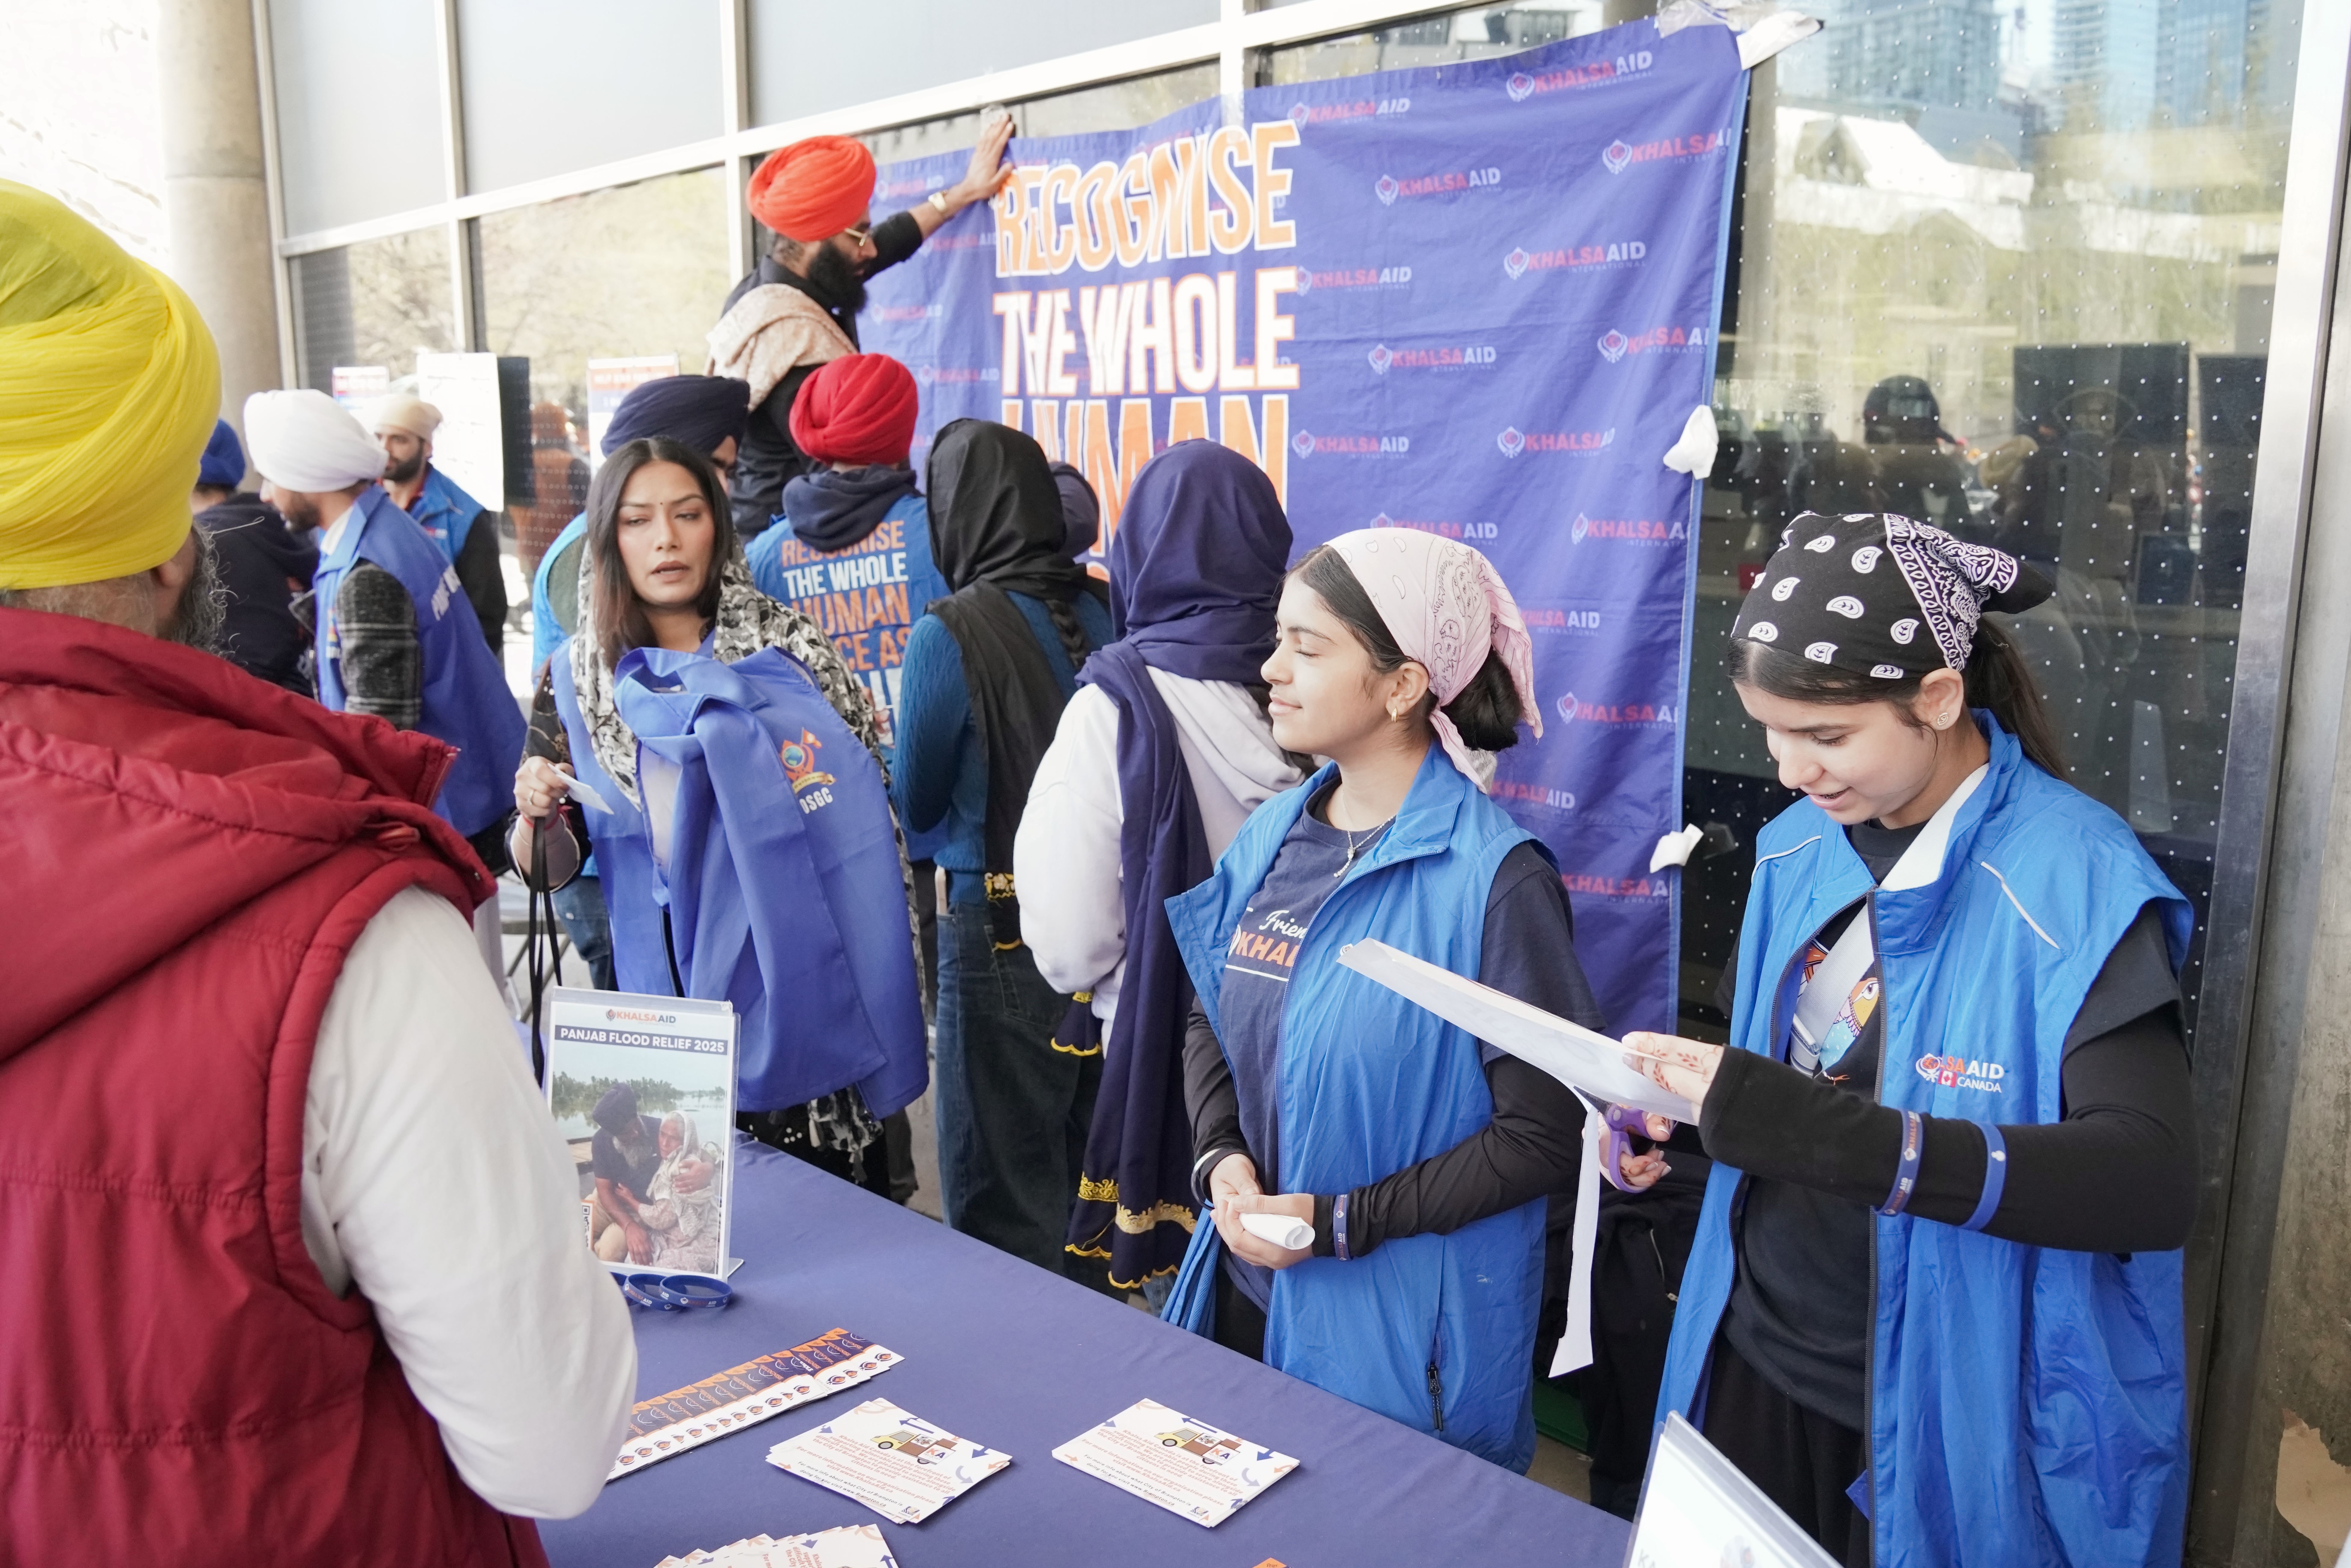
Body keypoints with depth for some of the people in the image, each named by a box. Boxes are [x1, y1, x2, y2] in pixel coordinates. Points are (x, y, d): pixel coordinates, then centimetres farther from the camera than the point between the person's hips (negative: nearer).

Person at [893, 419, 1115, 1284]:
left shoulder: (950, 635, -18)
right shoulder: (1106, 611, -4)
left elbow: (918, 805, -7)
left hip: (1000, 930, -6)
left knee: (1003, 1202, 10)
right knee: (1092, 1173, 22)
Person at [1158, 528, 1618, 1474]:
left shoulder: (1493, 877, -20)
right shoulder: (1273, 836, 0)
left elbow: (1545, 1136, -18)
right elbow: (1211, 1017, 11)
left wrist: (1340, 1221, -19)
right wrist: (1221, 1157, -7)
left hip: (1402, 1326, -6)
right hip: (1249, 1285, 6)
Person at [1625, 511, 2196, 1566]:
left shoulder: (2074, 882, -18)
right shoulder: (1798, 849, 1)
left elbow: (2153, 1183, -28)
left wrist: (1809, 1126, -35)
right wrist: (1683, 1096, -10)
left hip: (1944, 1425, -5)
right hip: (1758, 1365, 6)